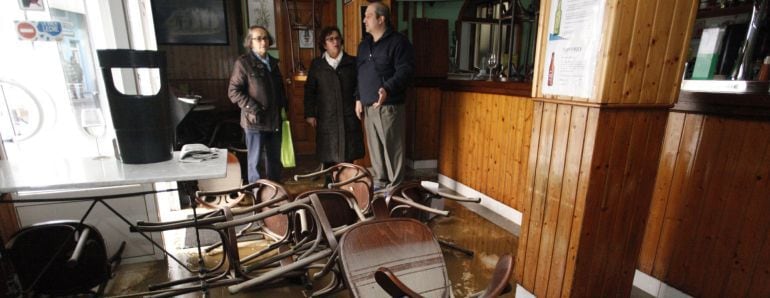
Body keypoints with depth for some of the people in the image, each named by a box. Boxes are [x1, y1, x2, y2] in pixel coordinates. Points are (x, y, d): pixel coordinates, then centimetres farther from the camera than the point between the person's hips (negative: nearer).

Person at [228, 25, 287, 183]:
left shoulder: (272, 62, 12)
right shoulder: (243, 62, -8)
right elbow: (233, 91, -11)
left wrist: (283, 107, 12)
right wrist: (252, 109, -19)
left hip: (274, 119, 6)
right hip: (255, 120, -6)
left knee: (275, 158, 15)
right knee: (255, 160, 4)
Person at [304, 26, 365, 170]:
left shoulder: (352, 62, 7)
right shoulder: (316, 64, 9)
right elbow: (309, 90, 8)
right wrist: (310, 114, 2)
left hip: (348, 116, 0)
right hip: (326, 117, 0)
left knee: (349, 156, 3)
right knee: (328, 156, 3)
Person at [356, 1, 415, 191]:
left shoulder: (398, 41, -6)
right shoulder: (364, 44, 17)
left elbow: (405, 71, -15)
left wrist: (388, 89, -30)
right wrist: (358, 98, 16)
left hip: (389, 106, -7)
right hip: (368, 106, 7)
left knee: (392, 147, -2)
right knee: (374, 147, 13)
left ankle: (394, 186, 10)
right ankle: (380, 180, 28)